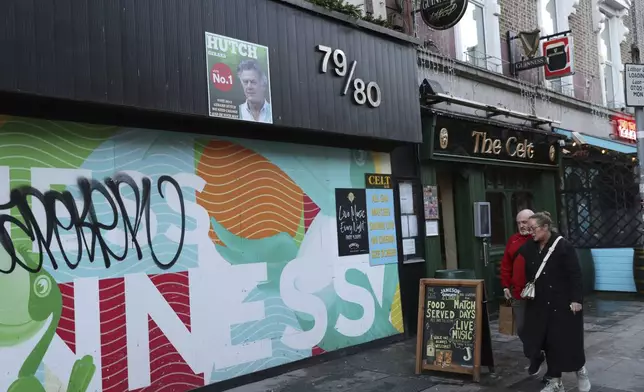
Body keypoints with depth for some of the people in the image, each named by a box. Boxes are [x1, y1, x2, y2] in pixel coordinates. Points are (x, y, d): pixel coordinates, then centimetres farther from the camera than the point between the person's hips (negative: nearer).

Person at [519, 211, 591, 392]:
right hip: (541, 304, 5)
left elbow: (575, 274, -13)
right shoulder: (529, 248, 2)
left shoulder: (563, 246, -13)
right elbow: (527, 274, 13)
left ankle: (581, 370, 30)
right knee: (550, 342, 8)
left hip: (564, 303, -5)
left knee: (568, 340, 4)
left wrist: (576, 299, -16)